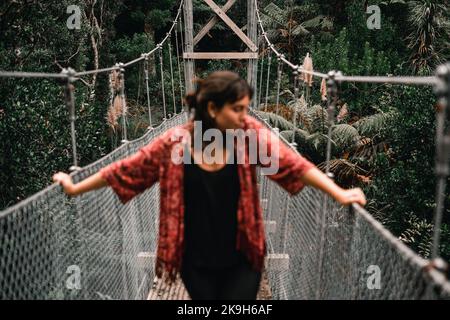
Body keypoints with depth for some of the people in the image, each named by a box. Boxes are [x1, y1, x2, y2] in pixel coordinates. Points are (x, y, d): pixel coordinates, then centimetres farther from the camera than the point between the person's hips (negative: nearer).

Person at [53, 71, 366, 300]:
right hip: (196, 260, 0)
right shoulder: (175, 142, -12)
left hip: (242, 258, 0)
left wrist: (339, 193, -29)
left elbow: (293, 163, -18)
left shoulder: (252, 134, -11)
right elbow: (126, 169, -3)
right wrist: (76, 188, 3)